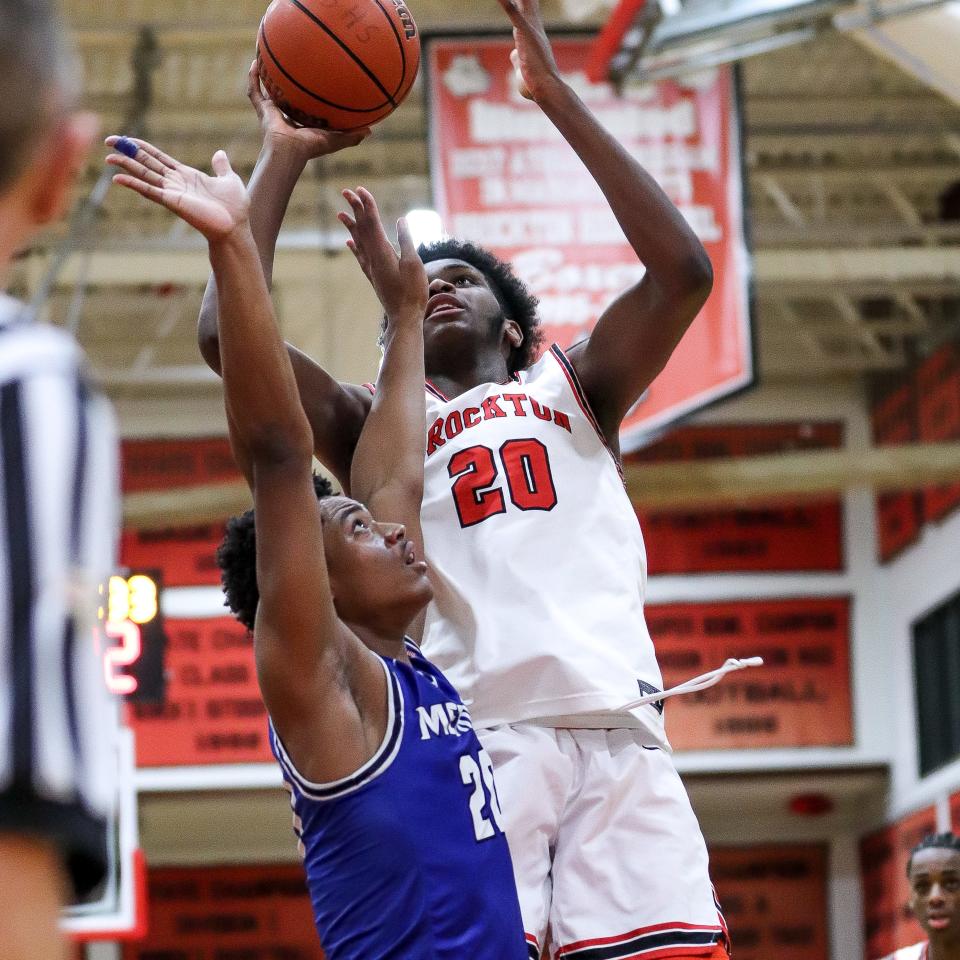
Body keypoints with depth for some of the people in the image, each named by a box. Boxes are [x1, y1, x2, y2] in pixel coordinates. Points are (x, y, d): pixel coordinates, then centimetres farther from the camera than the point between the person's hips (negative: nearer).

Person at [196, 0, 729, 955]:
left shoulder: (573, 388, 28)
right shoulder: (379, 426, 25)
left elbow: (684, 271, 12)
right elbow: (226, 333, 12)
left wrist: (557, 98, 12)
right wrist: (283, 155, 17)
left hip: (618, 726, 1)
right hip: (474, 730, -1)